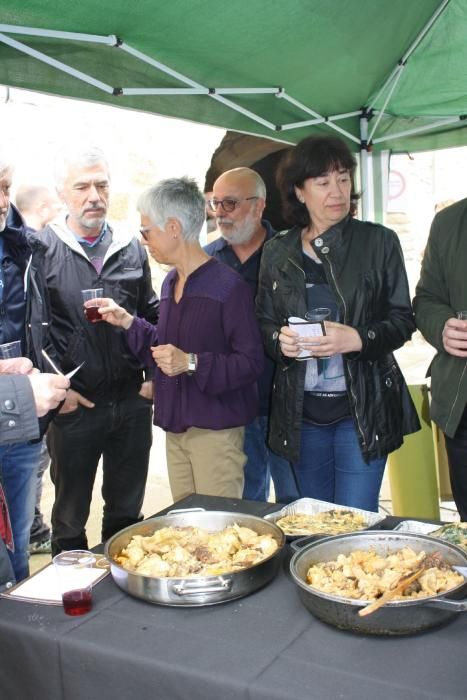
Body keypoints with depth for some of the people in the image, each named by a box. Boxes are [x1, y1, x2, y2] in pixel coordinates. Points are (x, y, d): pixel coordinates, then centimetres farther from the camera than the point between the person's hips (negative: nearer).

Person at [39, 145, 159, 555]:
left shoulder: (132, 249, 6)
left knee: (127, 511, 18)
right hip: (73, 405, -3)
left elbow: (153, 315, 13)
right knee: (70, 518, 13)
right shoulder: (41, 249, -6)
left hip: (132, 402, 4)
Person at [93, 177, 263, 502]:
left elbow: (252, 362, -19)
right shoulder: (170, 283, 11)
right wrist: (127, 322, 8)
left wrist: (192, 363, -25)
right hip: (176, 426, 8)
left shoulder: (228, 285, -16)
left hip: (215, 429, -8)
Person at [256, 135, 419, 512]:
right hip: (301, 411, 3)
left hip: (362, 407, -3)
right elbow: (264, 322, 12)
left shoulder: (379, 242, -2)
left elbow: (403, 319, -1)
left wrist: (358, 339, -20)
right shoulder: (278, 252, 6)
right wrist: (279, 339, -11)